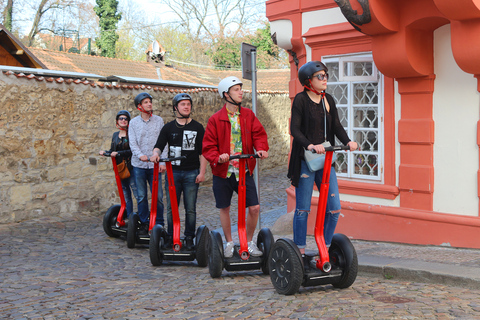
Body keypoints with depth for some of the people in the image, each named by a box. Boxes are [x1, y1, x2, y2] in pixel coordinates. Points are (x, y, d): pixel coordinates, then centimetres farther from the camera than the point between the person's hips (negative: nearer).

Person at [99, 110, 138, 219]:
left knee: (137, 193, -8)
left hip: (131, 168, -6)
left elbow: (132, 151, -14)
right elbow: (112, 151, 21)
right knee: (126, 196, 9)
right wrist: (105, 152, 2)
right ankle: (129, 217, 15)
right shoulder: (115, 135, 15)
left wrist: (118, 153, -20)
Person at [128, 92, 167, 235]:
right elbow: (132, 142, 0)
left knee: (158, 196, -1)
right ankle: (144, 223, 17)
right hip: (139, 165, 0)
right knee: (141, 196, 5)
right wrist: (140, 155, -19)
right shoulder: (134, 122, 6)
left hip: (154, 164, 0)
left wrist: (163, 161, -4)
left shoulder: (159, 120, 6)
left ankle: (159, 224, 12)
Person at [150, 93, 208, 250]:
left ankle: (189, 238, 13)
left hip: (192, 173, -1)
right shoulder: (168, 127, 8)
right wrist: (156, 153, -21)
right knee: (171, 207, 4)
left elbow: (202, 152, 4)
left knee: (190, 209, 3)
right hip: (173, 172, 1)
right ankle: (170, 237, 15)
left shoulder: (197, 127, 5)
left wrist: (202, 172, -3)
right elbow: (159, 145, 3)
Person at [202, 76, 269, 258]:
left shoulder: (248, 115, 6)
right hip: (223, 171, -2)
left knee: (254, 208, -3)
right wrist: (217, 158, -23)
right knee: (224, 208, 9)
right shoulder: (216, 120, -3)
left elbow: (258, 134, 1)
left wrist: (261, 148, -20)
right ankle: (229, 243, 27)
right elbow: (208, 146, -4)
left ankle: (249, 242, 17)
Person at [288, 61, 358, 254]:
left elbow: (336, 126, 7)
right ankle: (300, 251, 14)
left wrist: (347, 141, -12)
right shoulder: (301, 99, -6)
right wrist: (309, 145, -30)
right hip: (305, 160, -6)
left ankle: (325, 248, 19)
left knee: (334, 209, 3)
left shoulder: (329, 100, 13)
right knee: (303, 209, 1)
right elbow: (295, 129, -14)